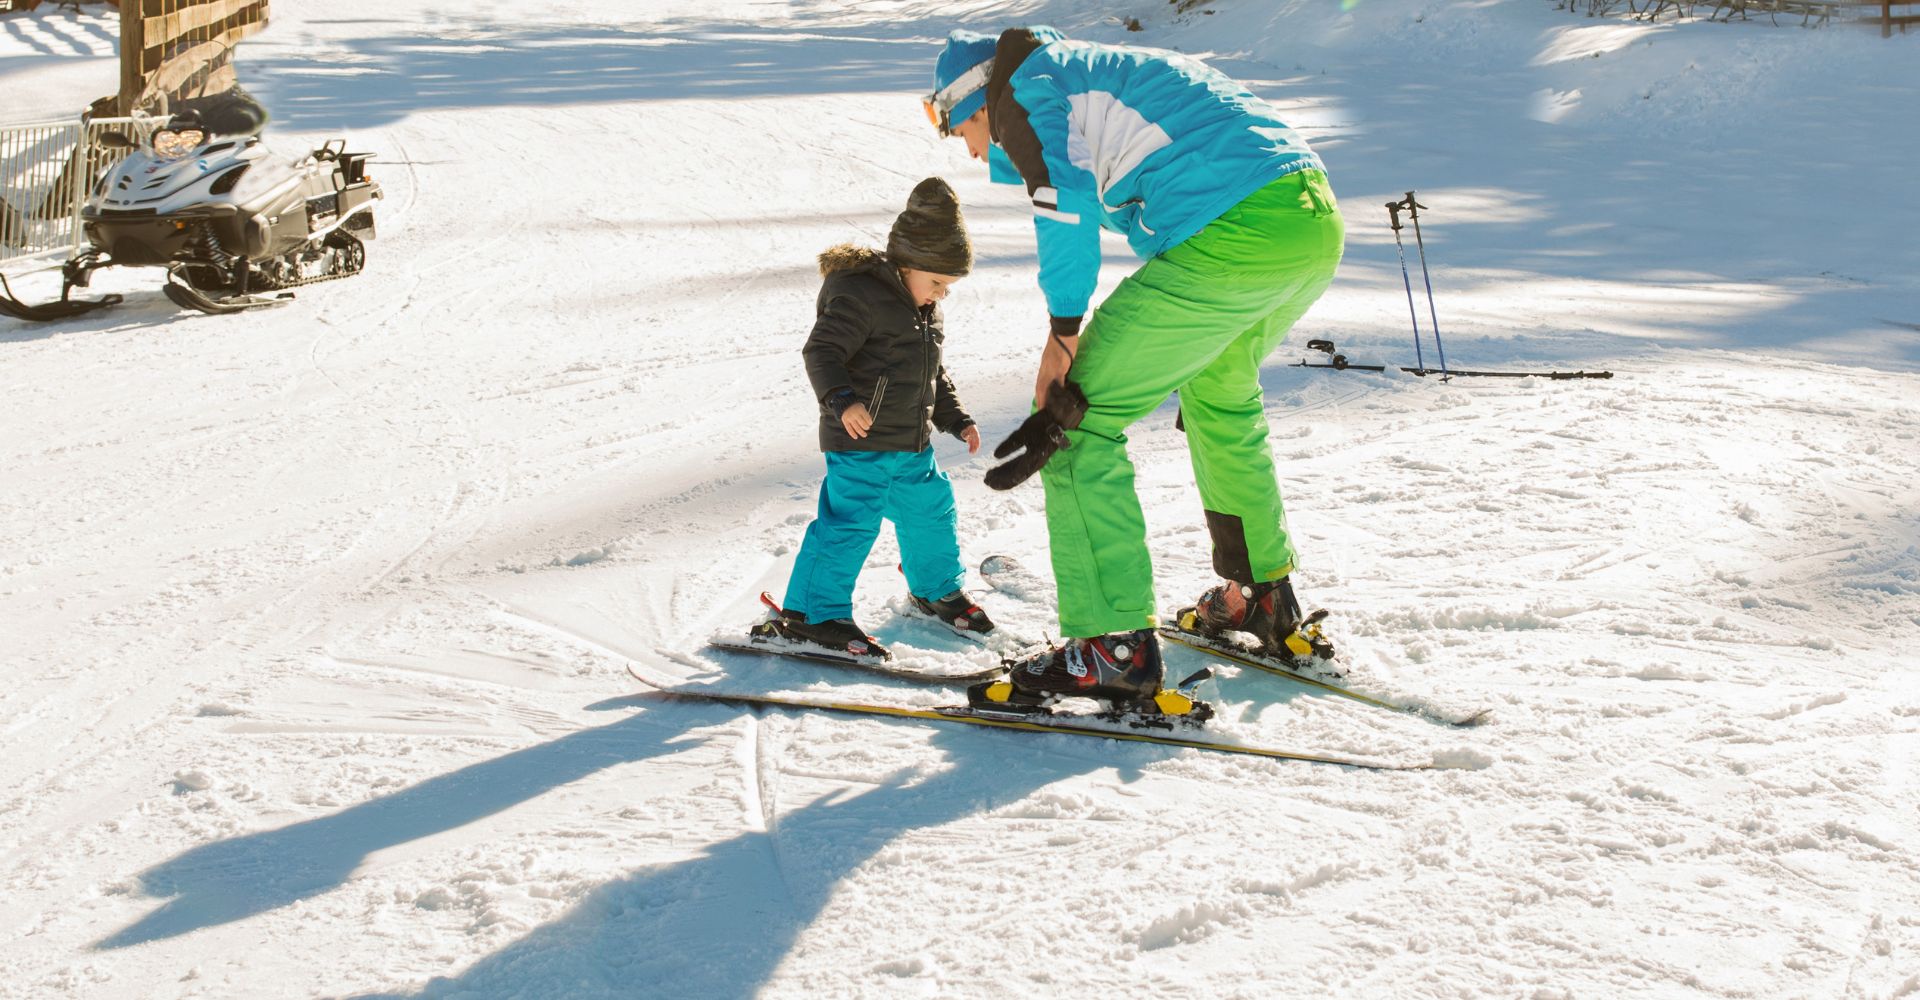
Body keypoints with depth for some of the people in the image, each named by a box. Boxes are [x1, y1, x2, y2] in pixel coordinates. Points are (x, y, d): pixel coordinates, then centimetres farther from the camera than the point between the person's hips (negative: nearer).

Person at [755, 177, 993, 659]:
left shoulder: (924, 310, 14)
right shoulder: (860, 295, -15)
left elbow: (934, 373, 25)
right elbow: (821, 352, -21)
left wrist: (956, 420, 19)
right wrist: (842, 400, -35)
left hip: (912, 445, 9)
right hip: (860, 443, -9)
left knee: (932, 510, 19)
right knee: (851, 521, -11)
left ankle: (937, 589, 42)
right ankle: (812, 614, -3)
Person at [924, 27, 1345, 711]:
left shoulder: (1024, 84, 4)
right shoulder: (1098, 72, 33)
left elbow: (1065, 198, -11)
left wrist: (1063, 332, -9)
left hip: (1232, 236, -10)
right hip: (1318, 220, 10)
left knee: (1077, 423, -3)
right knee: (1215, 387, 34)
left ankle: (1113, 648, -6)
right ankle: (1262, 595, 42)